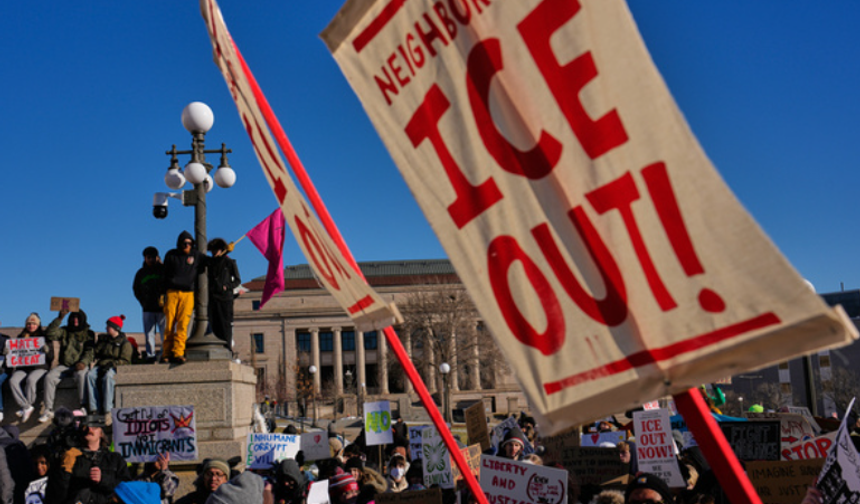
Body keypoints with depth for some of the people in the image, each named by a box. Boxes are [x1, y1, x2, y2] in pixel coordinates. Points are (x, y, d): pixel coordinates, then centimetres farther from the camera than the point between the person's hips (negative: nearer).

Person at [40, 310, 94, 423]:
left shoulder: (88, 334, 9)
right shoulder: (64, 331, 15)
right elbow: (49, 334, -3)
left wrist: (84, 362, -20)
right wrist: (59, 319, -11)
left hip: (80, 366, -3)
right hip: (64, 365, 3)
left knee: (81, 375, -37)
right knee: (49, 377, -24)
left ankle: (83, 408, -35)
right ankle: (49, 410, -18)